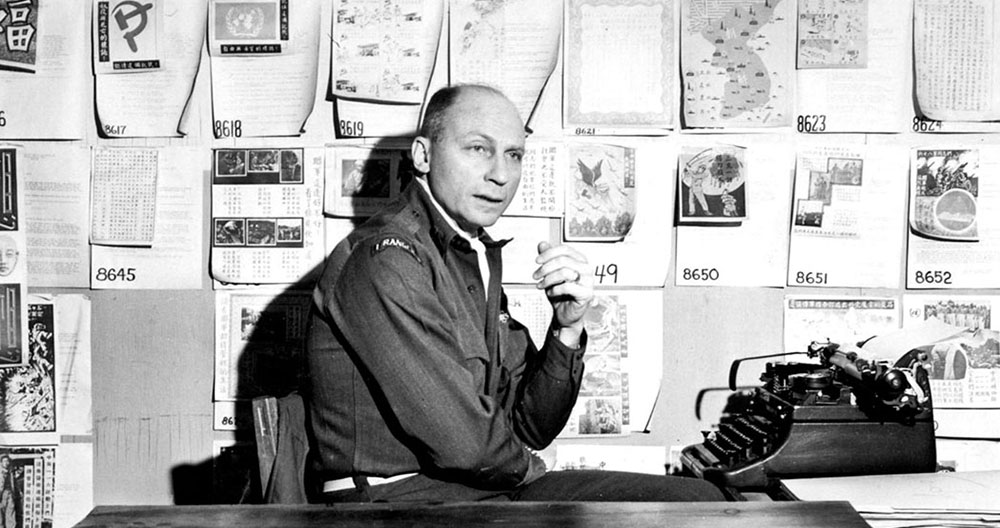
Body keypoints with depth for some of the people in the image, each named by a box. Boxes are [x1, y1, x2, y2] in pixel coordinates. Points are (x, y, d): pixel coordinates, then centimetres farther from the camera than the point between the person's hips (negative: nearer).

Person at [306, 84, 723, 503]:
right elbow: (463, 441, -22)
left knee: (698, 498, 2)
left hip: (492, 485, 9)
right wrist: (524, 466, 0)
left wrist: (567, 329, -5)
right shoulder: (383, 258, -16)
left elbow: (532, 430, 11)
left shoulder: (480, 261, 14)